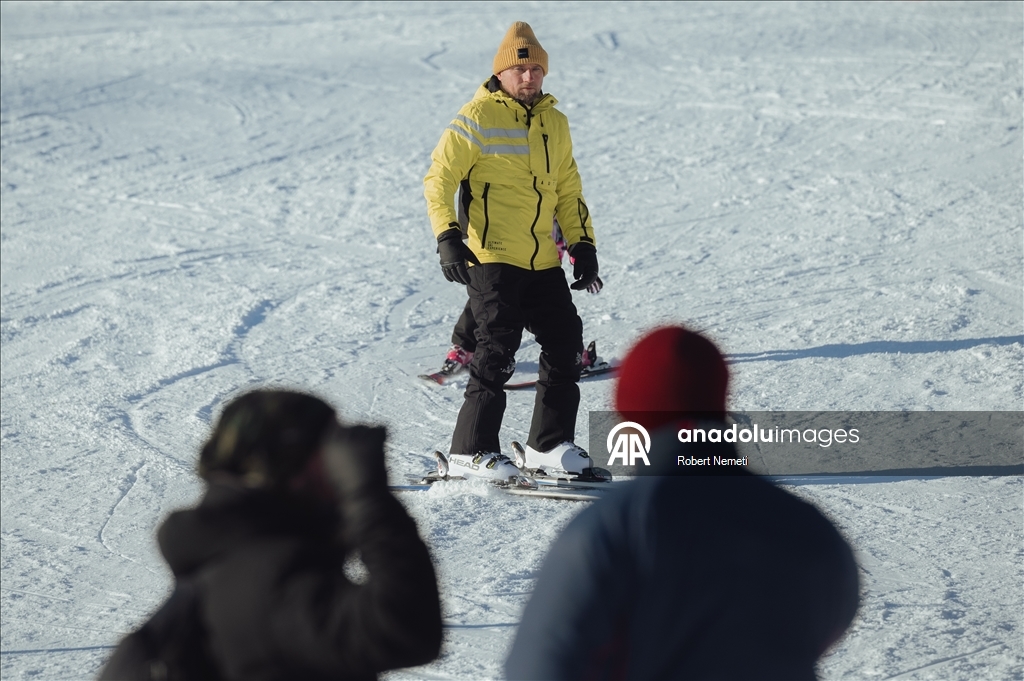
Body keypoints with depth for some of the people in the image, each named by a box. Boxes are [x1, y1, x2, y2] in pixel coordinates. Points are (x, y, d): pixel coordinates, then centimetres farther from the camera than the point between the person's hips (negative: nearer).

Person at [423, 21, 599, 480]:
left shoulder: (555, 123, 14)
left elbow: (568, 191, 24)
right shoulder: (477, 118, -7)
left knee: (566, 344, 8)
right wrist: (448, 237, -18)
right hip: (492, 257, -7)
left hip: (543, 262, 7)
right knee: (497, 350, -13)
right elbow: (439, 179, -8)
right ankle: (470, 451, -6)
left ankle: (549, 443, 21)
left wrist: (582, 244, 15)